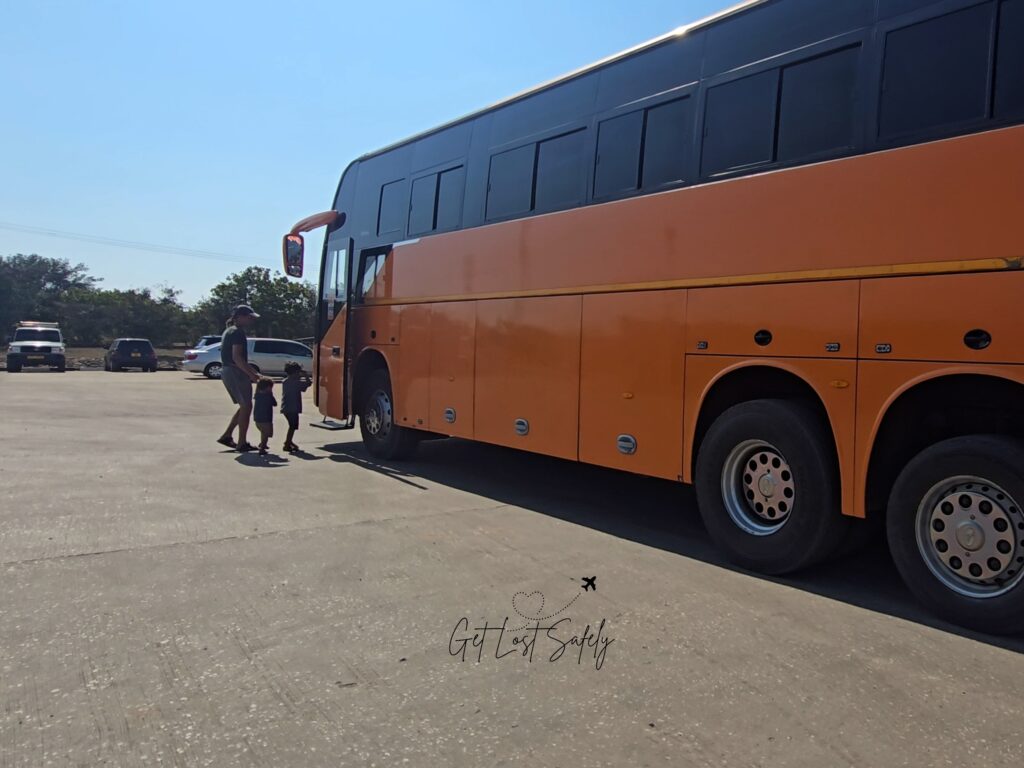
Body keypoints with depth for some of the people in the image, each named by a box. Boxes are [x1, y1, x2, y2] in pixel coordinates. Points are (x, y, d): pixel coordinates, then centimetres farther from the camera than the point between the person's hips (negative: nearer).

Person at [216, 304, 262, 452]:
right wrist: (251, 374, -23)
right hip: (235, 372, -10)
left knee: (244, 406, 17)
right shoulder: (238, 332, -13)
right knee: (246, 406, -4)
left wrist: (253, 372, 20)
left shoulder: (230, 331, 19)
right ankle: (241, 443, 0)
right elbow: (236, 357, -22)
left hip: (226, 372, 10)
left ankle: (226, 436, 16)